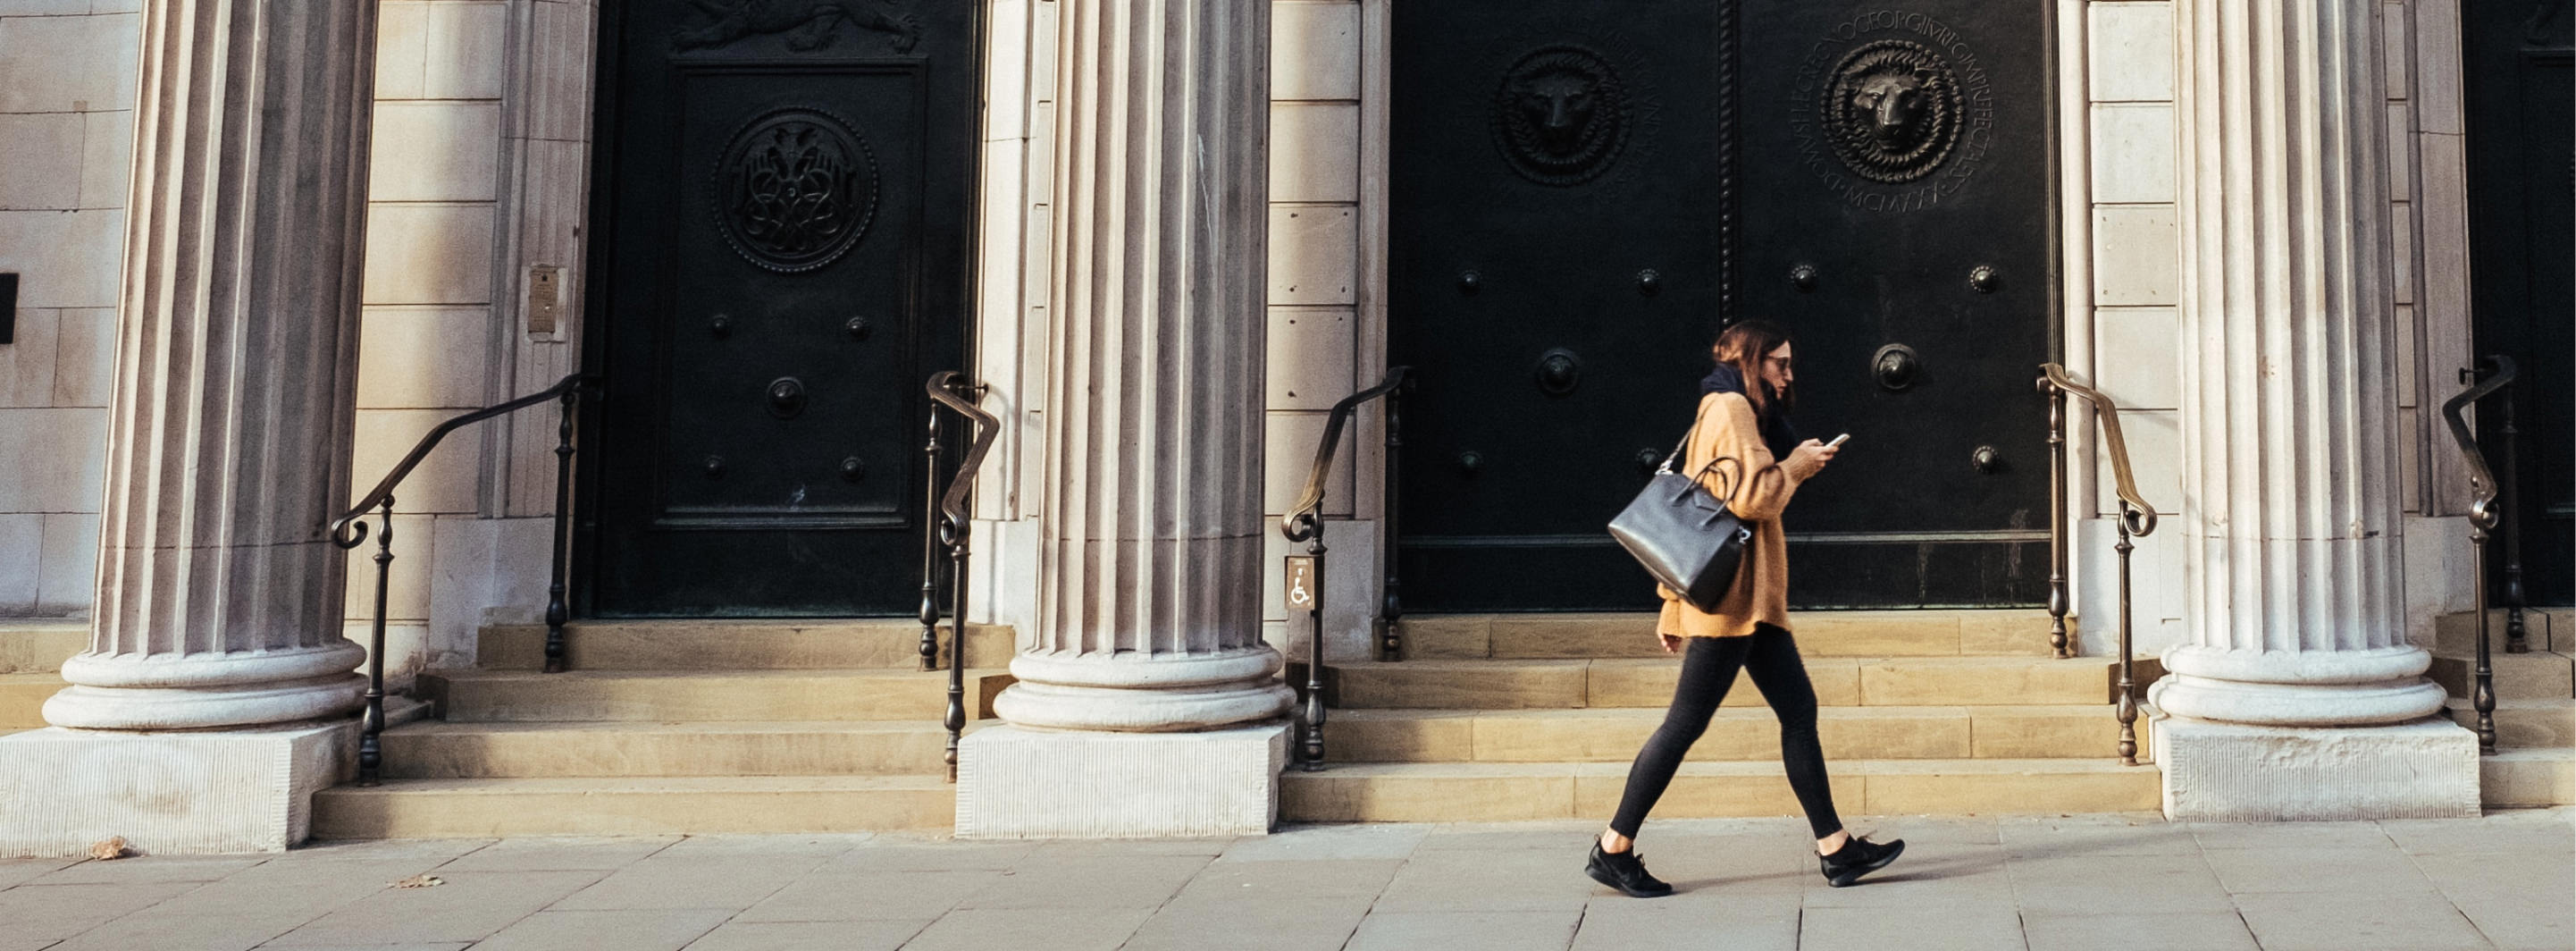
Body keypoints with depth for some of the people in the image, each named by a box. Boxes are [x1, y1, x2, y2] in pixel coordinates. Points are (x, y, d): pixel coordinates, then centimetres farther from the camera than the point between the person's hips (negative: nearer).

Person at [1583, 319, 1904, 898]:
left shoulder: (1730, 411, 23)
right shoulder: (1731, 408, -9)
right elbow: (1751, 496, -22)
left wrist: (1674, 605, 20)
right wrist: (1797, 465, -2)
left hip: (1752, 598, 11)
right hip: (1732, 594, -11)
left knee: (1798, 709, 8)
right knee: (1686, 721, -7)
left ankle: (1835, 849, 10)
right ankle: (1613, 849, -2)